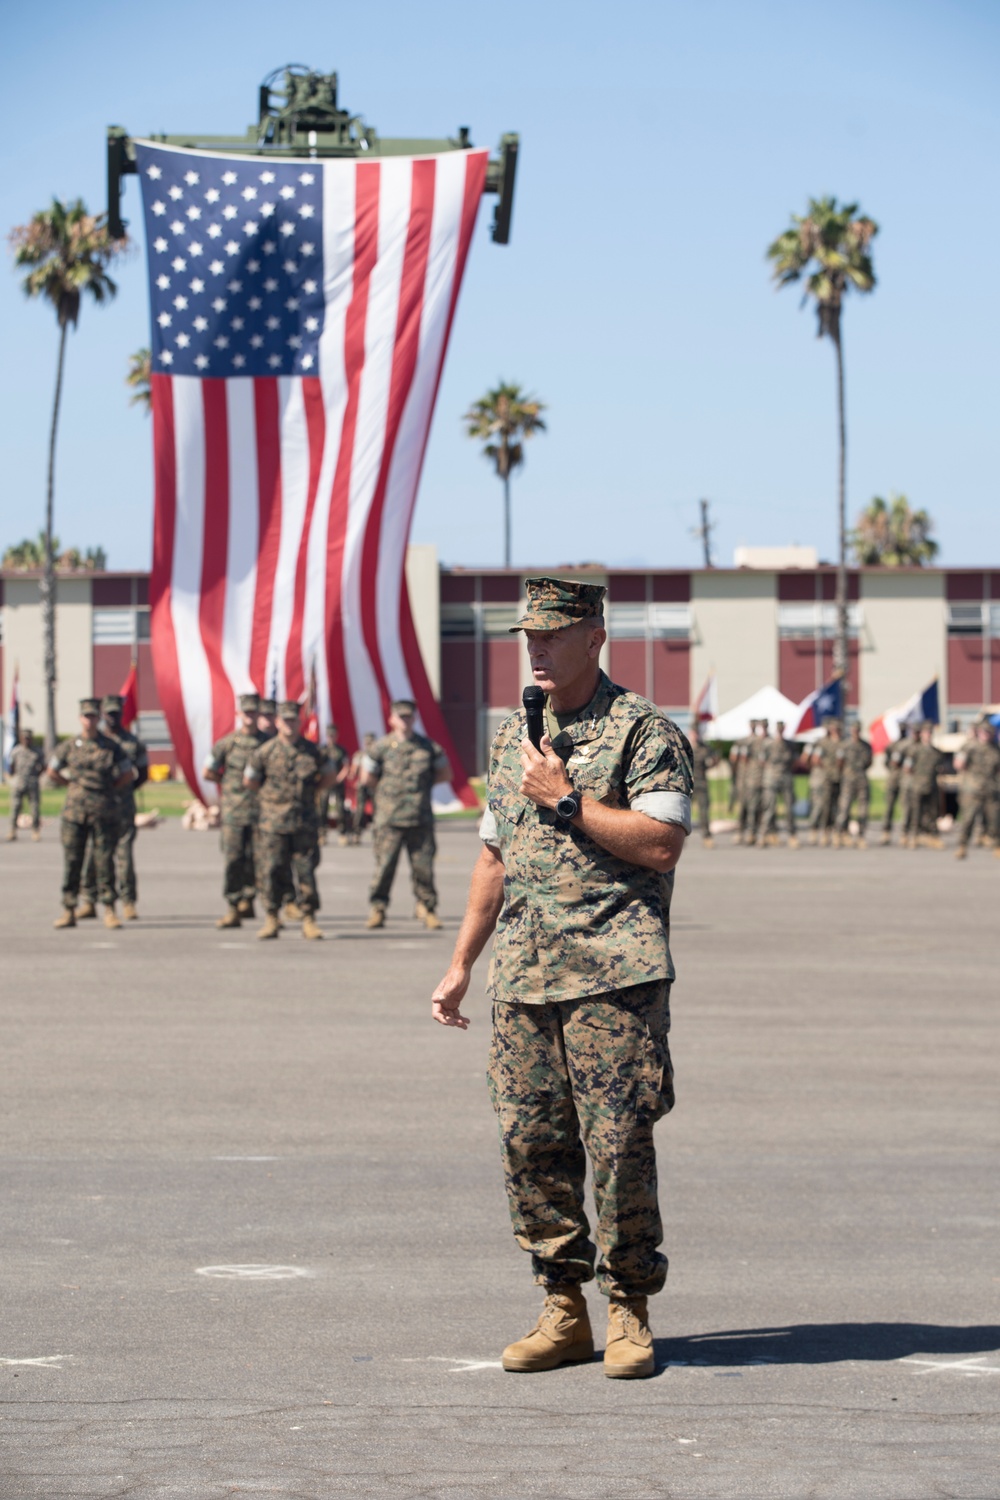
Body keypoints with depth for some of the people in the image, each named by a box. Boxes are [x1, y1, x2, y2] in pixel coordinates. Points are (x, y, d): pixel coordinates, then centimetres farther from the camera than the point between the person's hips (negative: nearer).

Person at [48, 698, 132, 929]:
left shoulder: (111, 747, 3)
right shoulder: (68, 747, 5)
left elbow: (127, 775, 11)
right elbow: (52, 773, 17)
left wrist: (109, 790, 5)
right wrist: (72, 785, 10)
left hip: (104, 812, -1)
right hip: (75, 812, 1)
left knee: (105, 861, -2)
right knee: (72, 861, 1)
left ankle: (109, 911, 3)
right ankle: (69, 912, 5)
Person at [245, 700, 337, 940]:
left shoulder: (312, 751, 5)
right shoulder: (265, 752, 1)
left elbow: (329, 775, 19)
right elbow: (249, 779, 11)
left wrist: (311, 791, 12)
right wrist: (269, 793, 12)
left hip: (304, 823, 1)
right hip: (273, 823, -1)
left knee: (306, 871, -1)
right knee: (271, 871, -3)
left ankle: (308, 920, 4)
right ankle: (271, 919, 5)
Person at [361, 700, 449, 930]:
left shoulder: (428, 747, 9)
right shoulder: (381, 747, 4)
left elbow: (445, 774, 18)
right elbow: (367, 777, 9)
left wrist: (425, 783, 8)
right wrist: (387, 787, 7)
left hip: (421, 818, 2)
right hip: (389, 818, -2)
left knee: (423, 866, 1)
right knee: (384, 865, -4)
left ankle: (427, 909, 11)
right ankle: (377, 909, 6)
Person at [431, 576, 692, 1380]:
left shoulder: (643, 731, -4)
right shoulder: (514, 737, 17)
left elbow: (661, 843, -14)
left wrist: (566, 799, -13)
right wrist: (461, 965, 21)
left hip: (615, 978, -6)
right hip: (523, 976, 6)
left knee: (618, 1146, -7)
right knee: (530, 1146, 4)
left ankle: (629, 1314, 4)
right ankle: (565, 1311, 12)